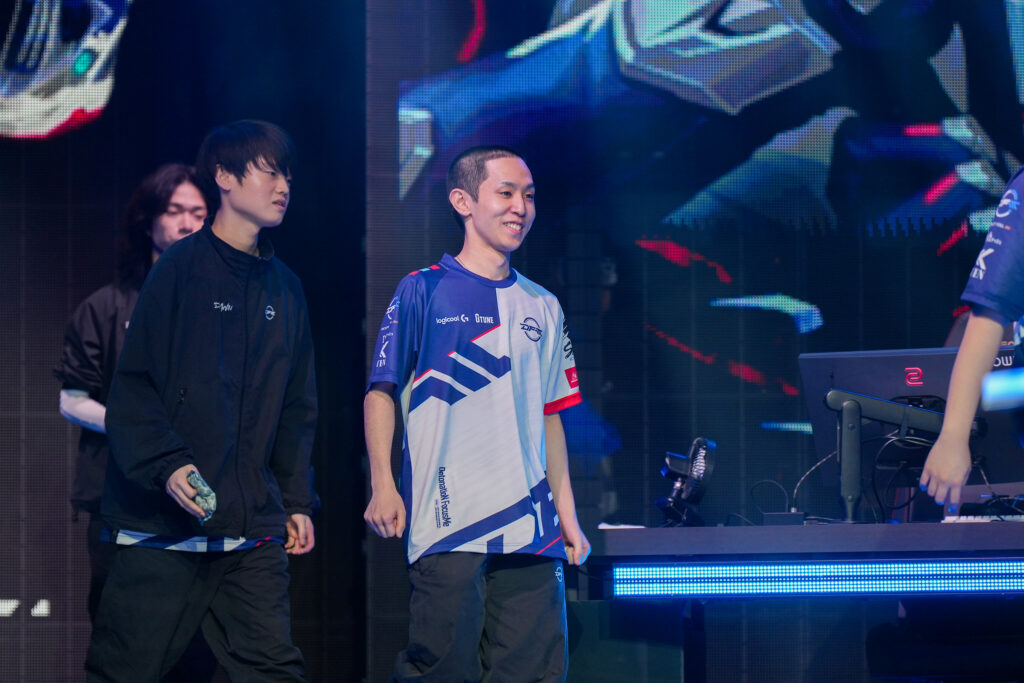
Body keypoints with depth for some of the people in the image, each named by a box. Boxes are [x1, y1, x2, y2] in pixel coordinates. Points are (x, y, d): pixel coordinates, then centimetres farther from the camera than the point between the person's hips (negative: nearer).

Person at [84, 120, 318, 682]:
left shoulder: (284, 288, 16)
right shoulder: (182, 269, -2)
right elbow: (132, 387, -7)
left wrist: (297, 500, 16)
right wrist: (167, 464, -20)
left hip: (254, 530, 5)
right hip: (165, 528, -5)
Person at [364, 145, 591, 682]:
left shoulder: (541, 308, 17)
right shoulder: (424, 291, 3)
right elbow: (381, 392, 1)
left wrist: (567, 515, 15)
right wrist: (383, 487, -9)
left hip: (530, 530, 5)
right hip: (446, 520, -5)